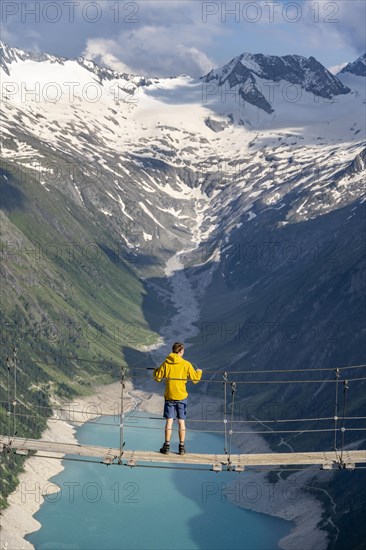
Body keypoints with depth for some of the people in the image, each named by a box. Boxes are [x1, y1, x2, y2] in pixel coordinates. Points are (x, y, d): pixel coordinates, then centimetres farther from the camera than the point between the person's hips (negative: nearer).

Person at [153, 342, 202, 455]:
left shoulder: (166, 363, -4)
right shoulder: (186, 364, -7)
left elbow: (158, 377, 2)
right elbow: (195, 379, -1)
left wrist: (156, 370, 23)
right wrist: (199, 372, 20)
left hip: (169, 396, 1)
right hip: (181, 396, -1)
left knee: (169, 421, 6)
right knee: (181, 422, 7)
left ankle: (167, 446, 6)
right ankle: (182, 447, 9)